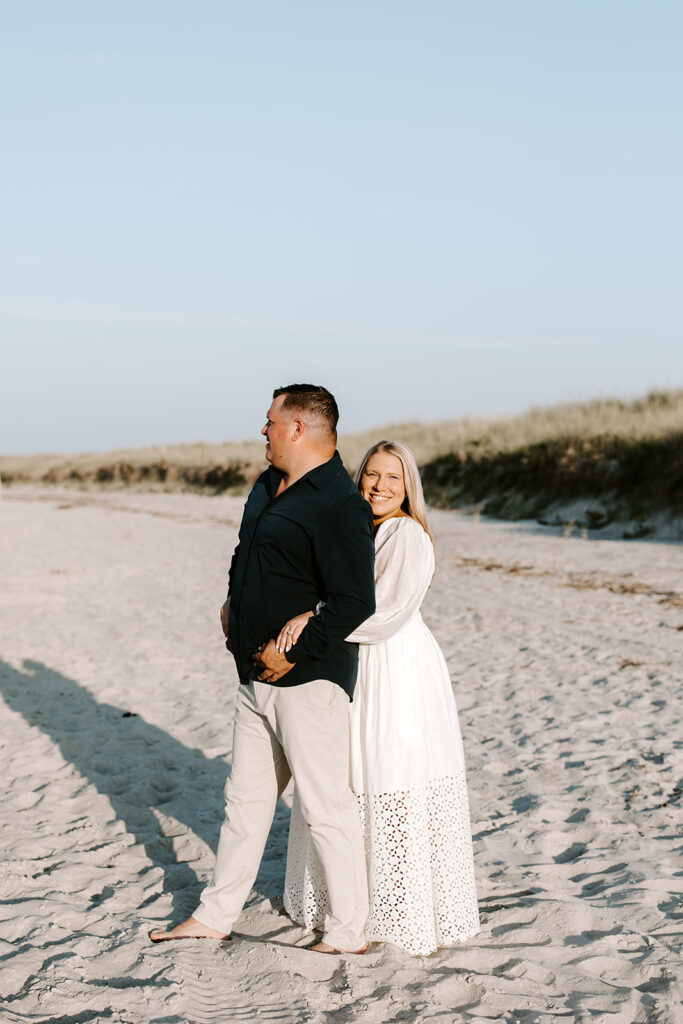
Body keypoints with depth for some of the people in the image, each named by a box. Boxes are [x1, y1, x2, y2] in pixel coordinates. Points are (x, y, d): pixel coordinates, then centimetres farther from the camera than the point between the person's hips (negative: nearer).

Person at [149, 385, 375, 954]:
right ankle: (216, 916, 30)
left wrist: (293, 654, -19)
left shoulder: (339, 507, -18)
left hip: (308, 679, -9)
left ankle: (348, 934, 14)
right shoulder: (268, 488, 12)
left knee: (326, 805, 0)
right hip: (257, 676, 9)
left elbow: (354, 604, -24)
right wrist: (233, 602, 15)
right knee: (246, 797, 17)